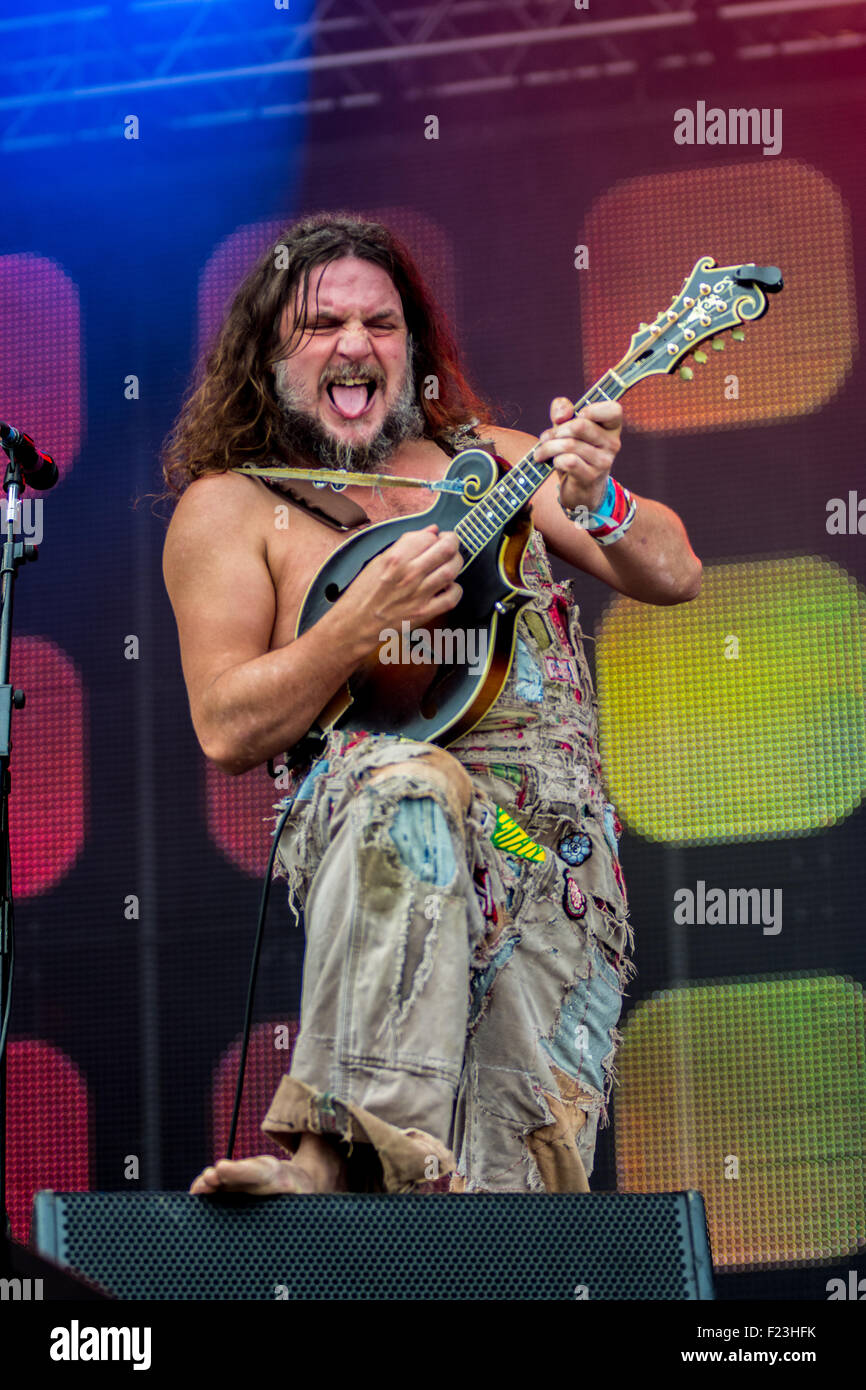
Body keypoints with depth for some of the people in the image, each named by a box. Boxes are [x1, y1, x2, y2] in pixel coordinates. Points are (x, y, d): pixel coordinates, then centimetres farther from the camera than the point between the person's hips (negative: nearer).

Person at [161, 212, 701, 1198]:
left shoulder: (492, 459, 22)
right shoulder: (231, 506, 11)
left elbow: (673, 575, 15)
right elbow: (226, 731, 1)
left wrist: (594, 502, -7)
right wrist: (364, 619, -13)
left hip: (560, 840, 3)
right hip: (365, 811, -3)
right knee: (411, 783, -41)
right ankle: (341, 1145, -44)